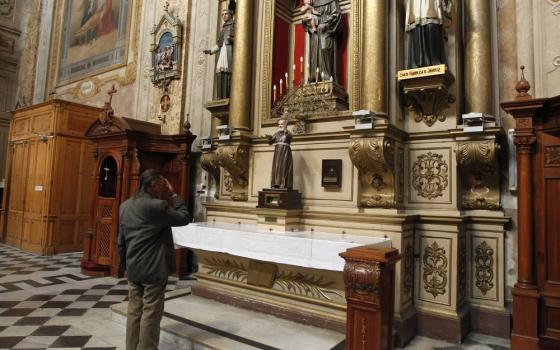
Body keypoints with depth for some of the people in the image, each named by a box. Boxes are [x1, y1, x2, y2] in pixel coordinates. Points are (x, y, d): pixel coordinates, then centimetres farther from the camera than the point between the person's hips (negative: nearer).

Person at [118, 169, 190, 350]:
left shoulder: (125, 206, 7)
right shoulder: (157, 205, -18)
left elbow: (121, 240, 13)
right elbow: (184, 218, -7)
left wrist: (124, 264, 21)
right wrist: (173, 196, -3)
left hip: (133, 269, 8)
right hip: (153, 269, -7)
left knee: (134, 311, 15)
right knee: (150, 314, 3)